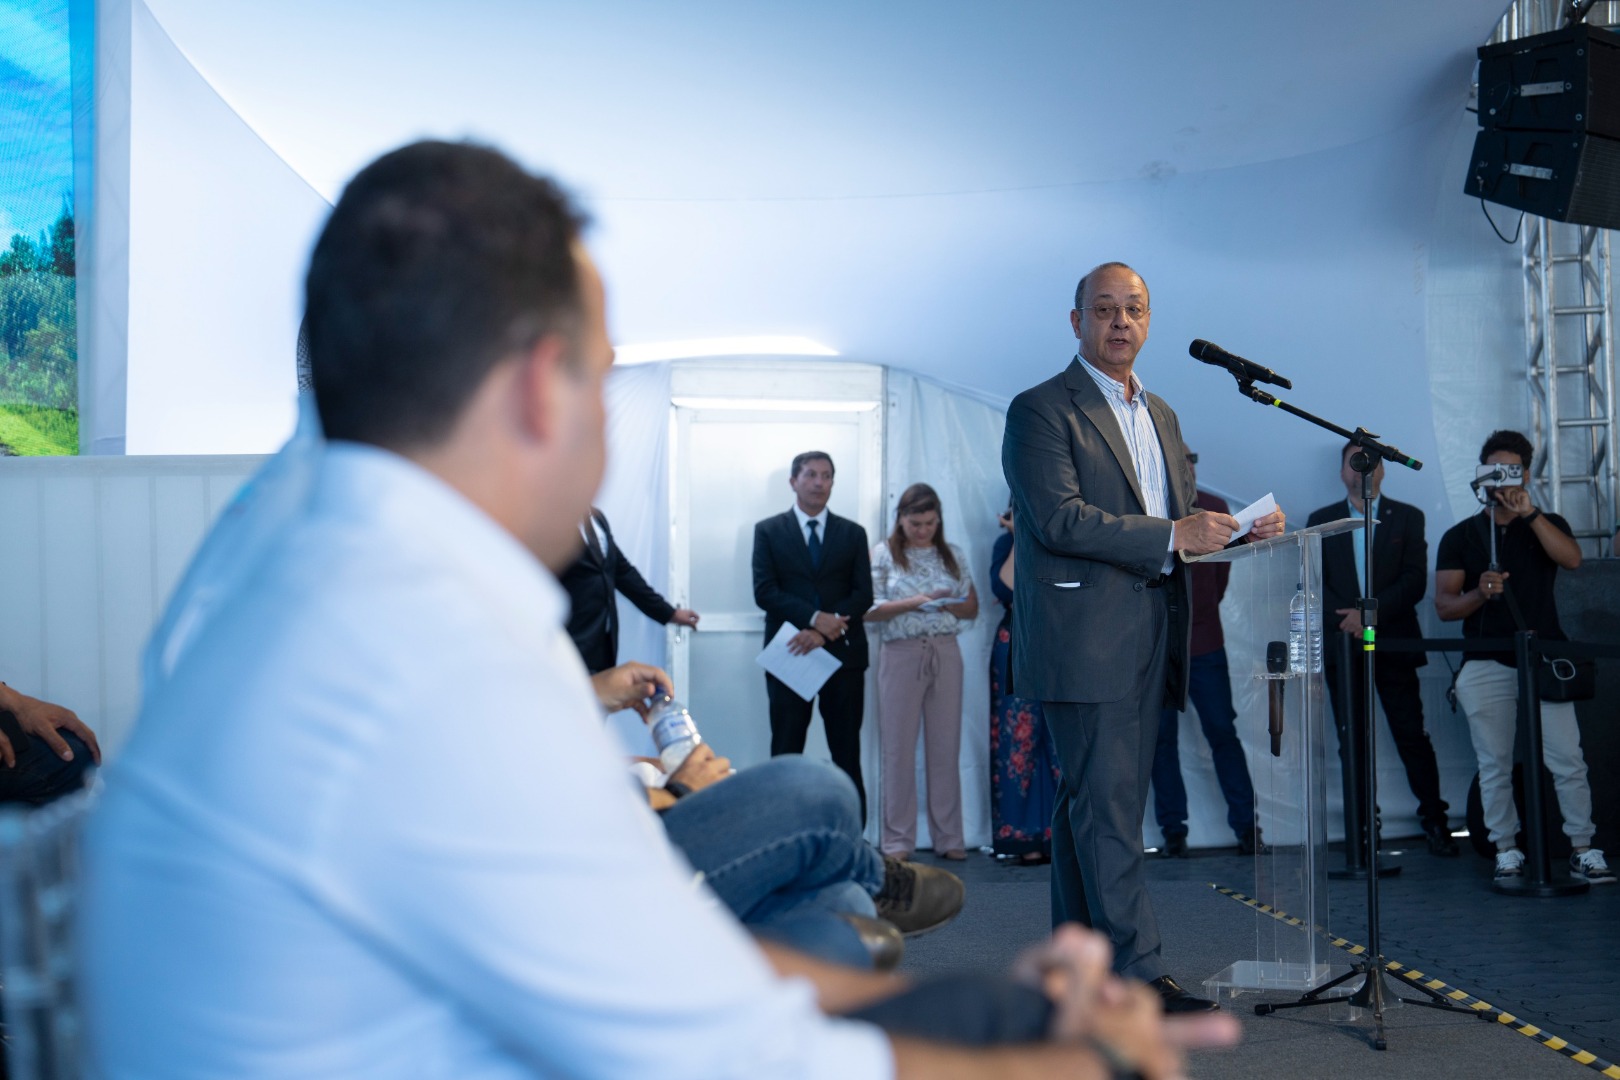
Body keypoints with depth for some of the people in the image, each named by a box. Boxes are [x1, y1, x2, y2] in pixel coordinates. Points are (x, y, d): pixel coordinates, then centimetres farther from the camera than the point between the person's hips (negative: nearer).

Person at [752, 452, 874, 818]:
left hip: (843, 652, 1)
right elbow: (764, 592, -4)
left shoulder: (853, 533, 11)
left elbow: (863, 595, 1)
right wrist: (814, 618, -16)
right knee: (786, 753, 1)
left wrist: (823, 632, -13)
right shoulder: (768, 531, 7)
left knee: (847, 754, 2)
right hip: (790, 653, -1)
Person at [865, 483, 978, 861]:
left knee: (946, 748, 4)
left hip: (946, 655, 2)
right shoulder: (884, 554, 3)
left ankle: (948, 837, 10)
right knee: (899, 749, 0)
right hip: (901, 655, -2)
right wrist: (913, 602, -16)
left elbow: (972, 606, 12)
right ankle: (898, 840, 6)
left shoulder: (952, 555, 11)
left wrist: (948, 604, -9)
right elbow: (867, 609, -4)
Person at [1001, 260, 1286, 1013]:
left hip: (1147, 641, 8)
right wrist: (1173, 535, -19)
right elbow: (1060, 519, -16)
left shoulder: (1160, 415, 21)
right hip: (1085, 641, -8)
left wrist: (1238, 530, 3)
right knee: (1107, 808, -9)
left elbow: (1179, 518, 24)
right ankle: (1138, 976, -8)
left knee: (1090, 805, 12)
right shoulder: (1042, 410, -5)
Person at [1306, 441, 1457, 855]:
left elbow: (1415, 581, -2)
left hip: (1393, 642, -1)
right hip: (1342, 644, 1)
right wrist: (1344, 619, -13)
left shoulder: (1407, 518, 8)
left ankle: (1434, 821, 6)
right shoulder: (1322, 520, 11)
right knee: (1352, 740, 1)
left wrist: (1371, 614, -14)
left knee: (1412, 735, -2)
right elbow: (1313, 583, 3)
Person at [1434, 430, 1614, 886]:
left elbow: (1572, 559, -11)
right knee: (1495, 766, 2)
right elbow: (1444, 606, 2)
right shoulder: (1460, 536, 10)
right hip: (1486, 665, 0)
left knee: (1568, 760, -6)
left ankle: (1583, 849, 2)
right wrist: (1479, 593, -18)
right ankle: (1506, 852, 11)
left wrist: (1529, 513, -17)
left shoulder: (1546, 525, 12)